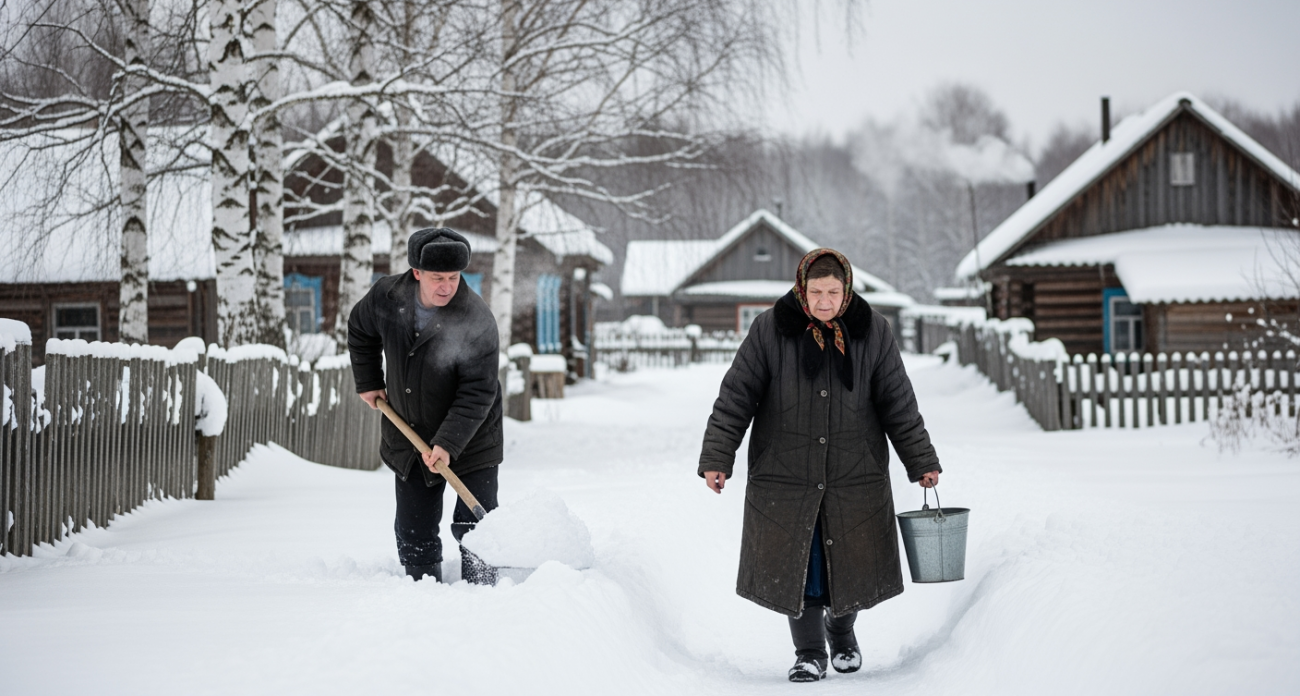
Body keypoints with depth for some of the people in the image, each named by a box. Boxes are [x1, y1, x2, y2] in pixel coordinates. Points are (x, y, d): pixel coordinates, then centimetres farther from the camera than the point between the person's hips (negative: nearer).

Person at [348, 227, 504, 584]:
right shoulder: (386, 297, -11)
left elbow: (477, 394, -25)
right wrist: (369, 381, 10)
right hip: (409, 438, 5)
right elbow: (360, 331, 14)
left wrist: (448, 443, -33)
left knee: (475, 527, -6)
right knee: (414, 532, 10)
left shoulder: (477, 320, -25)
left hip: (469, 443, -5)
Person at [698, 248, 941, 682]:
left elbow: (898, 403, 5)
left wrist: (921, 462, 6)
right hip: (786, 473, -1)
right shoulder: (770, 330, -7)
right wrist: (716, 458, -8)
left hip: (855, 476, 1)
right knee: (795, 565, 0)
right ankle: (809, 653, 15)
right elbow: (736, 397, -4)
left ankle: (842, 631, 36)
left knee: (849, 563, 8)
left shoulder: (871, 332, -2)